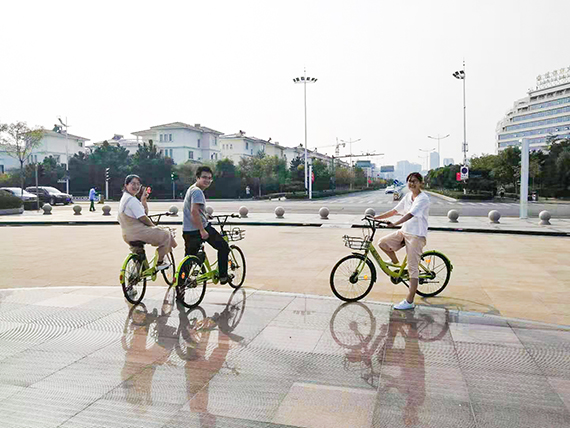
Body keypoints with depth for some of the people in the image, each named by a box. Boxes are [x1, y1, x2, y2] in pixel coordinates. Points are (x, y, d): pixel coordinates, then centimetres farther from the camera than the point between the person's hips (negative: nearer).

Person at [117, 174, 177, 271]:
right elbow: (143, 218, -19)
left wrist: (143, 200, 4)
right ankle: (159, 262, 6)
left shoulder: (125, 198, 17)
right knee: (166, 235, -1)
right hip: (138, 233, -11)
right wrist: (154, 226, -2)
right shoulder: (132, 200, -17)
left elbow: (145, 212, 16)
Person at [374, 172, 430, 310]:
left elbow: (410, 214, -28)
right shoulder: (408, 196, 11)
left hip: (416, 235, -8)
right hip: (404, 232, 8)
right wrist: (377, 217, 7)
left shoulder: (423, 198, -14)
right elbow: (394, 211, 14)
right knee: (383, 242, -8)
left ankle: (409, 302, 2)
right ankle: (395, 262, 18)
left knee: (413, 269, -4)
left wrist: (394, 224, -42)